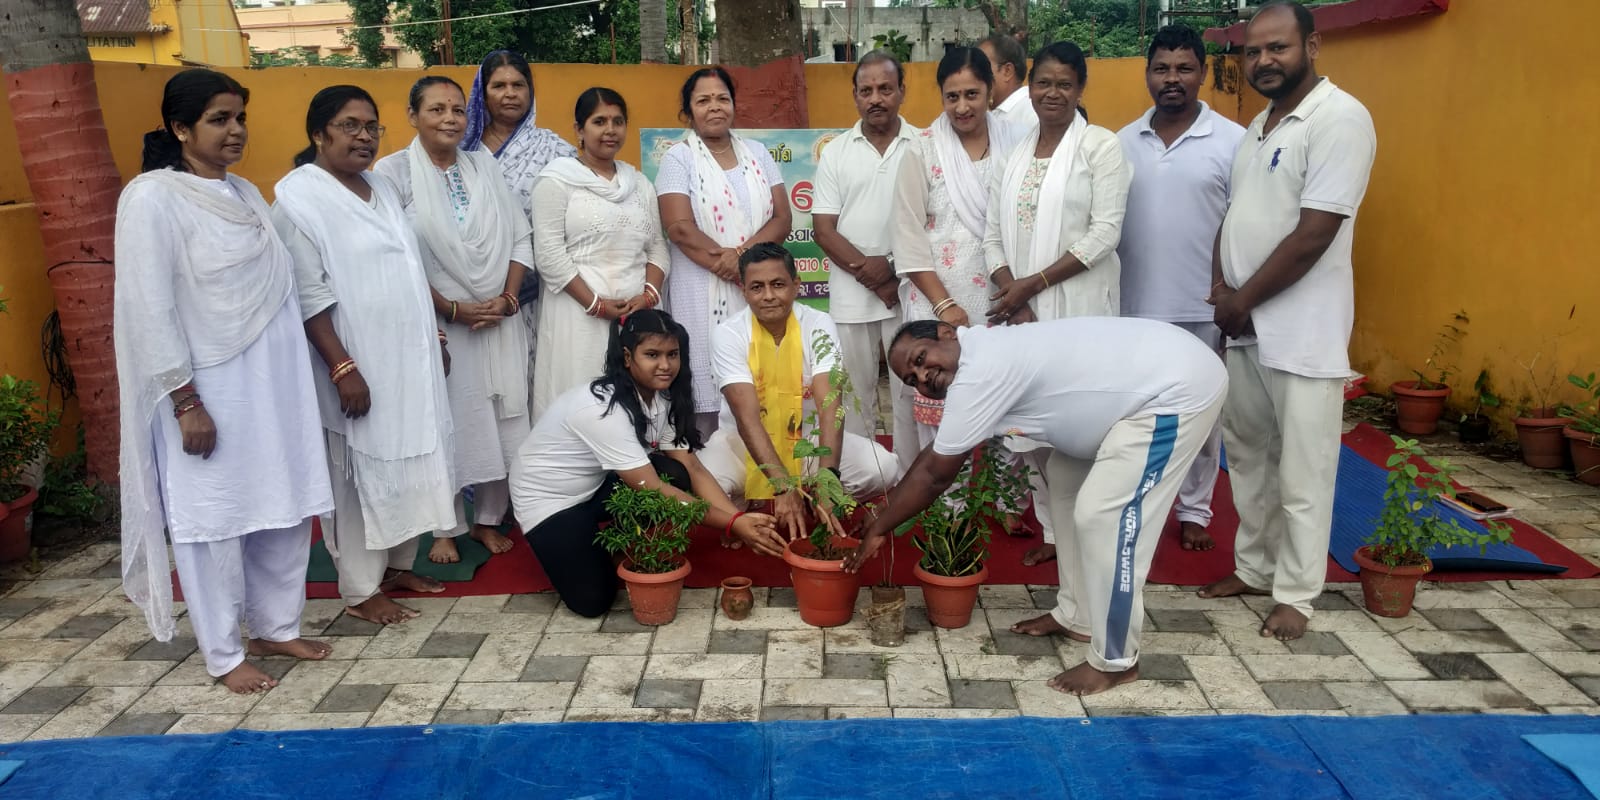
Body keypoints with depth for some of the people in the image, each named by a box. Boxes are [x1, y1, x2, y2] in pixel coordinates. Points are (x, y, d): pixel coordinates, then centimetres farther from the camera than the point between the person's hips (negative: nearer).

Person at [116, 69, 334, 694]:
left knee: (286, 509, 13)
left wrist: (297, 377, 13)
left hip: (275, 383, 7)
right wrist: (186, 402, -16)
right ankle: (223, 655, 19)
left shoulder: (246, 193, 11)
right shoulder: (152, 198, -11)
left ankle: (275, 627, 30)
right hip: (210, 390, -7)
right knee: (213, 521, 5)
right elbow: (150, 310, -14)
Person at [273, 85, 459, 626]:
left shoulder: (382, 188, 12)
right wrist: (342, 367, -22)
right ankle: (360, 591, 13)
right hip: (358, 363, -8)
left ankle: (397, 564, 29)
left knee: (407, 463, 14)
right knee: (359, 473, 1)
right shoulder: (299, 197, -13)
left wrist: (434, 339, 18)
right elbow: (310, 297, -18)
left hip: (407, 357, 8)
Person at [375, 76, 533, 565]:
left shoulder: (484, 166, 9)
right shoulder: (394, 171, -5)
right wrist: (453, 310, -13)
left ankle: (489, 519, 25)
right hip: (436, 326, -4)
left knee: (499, 426, 7)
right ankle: (445, 528, 21)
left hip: (499, 323, 4)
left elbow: (520, 236, 8)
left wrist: (507, 297, -6)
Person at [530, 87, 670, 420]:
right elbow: (549, 253, -8)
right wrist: (595, 304, -13)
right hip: (578, 315, -4)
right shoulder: (557, 179, 0)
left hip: (638, 314, 5)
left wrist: (649, 296, -4)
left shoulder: (639, 183, 17)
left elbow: (657, 246, 15)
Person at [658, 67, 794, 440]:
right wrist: (737, 272, -14)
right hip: (704, 295, -3)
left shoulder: (757, 154, 13)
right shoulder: (678, 158, 1)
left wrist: (742, 254, -14)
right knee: (708, 395, -3)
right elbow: (681, 229, -11)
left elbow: (782, 219, 5)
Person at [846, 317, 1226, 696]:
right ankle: (1077, 615, 28)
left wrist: (880, 529, -1)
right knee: (1066, 479, 18)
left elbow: (935, 476, -12)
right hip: (1155, 370, 11)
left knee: (1102, 514, -11)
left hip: (1180, 387, -11)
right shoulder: (982, 355, 9)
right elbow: (936, 454, 17)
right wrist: (884, 510, 18)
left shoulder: (978, 374, -21)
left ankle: (1114, 662, 4)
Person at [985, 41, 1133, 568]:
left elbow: (1105, 234, -10)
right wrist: (1013, 297, -8)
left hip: (1078, 307, -4)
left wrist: (1032, 283, -12)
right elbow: (994, 235, 7)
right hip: (1019, 310, 5)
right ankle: (1054, 529, 20)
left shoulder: (1101, 146, -2)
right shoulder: (1015, 153, 13)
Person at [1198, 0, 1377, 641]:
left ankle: (1295, 593, 14)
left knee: (1301, 472, 1)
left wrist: (1243, 299, -11)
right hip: (1244, 325, 8)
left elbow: (1313, 235, -19)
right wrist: (1222, 288, -2)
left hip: (1302, 331, -8)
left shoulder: (1339, 119, -13)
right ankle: (1254, 568, 31)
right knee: (1248, 456, 16)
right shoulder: (1260, 125, 14)